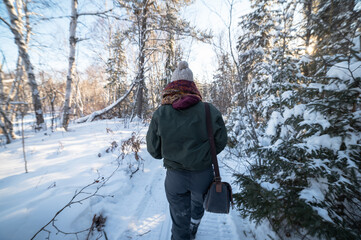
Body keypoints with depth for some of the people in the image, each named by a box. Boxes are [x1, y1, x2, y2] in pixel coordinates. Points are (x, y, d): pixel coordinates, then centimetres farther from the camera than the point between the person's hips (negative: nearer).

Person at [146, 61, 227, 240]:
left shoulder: (159, 114, -15)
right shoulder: (209, 110, -16)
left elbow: (153, 150, -7)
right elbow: (221, 142, -5)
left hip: (175, 175, -1)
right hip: (203, 173, 2)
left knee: (179, 218, 21)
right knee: (198, 205, 32)